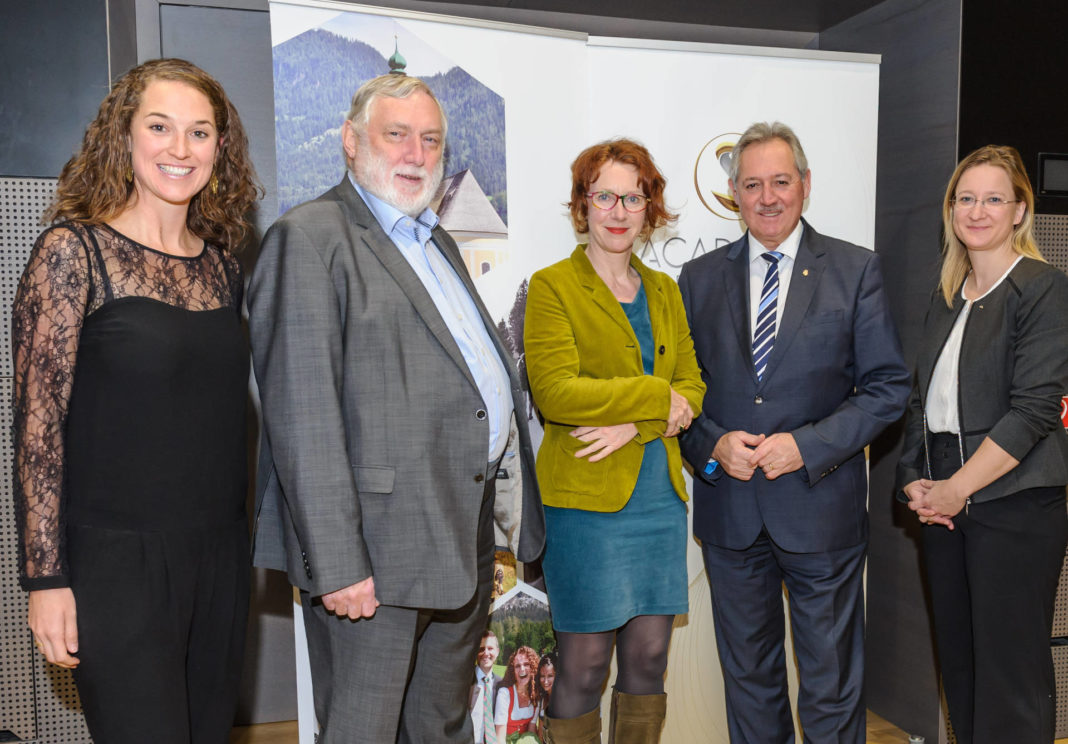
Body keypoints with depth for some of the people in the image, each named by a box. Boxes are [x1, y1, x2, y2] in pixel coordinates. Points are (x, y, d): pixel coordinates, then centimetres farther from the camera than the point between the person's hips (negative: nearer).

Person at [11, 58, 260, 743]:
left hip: (221, 557, 6)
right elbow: (38, 422, -9)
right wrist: (46, 578, -11)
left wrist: (244, 543, 13)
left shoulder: (222, 263, 8)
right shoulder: (74, 251, -8)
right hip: (118, 560, -5)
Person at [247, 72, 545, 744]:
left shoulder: (440, 245, 18)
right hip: (376, 556, -8)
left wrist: (488, 529, 17)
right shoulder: (309, 238, -10)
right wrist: (336, 564, -20)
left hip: (463, 545, 8)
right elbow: (302, 417, -17)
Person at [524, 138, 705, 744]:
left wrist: (635, 423, -12)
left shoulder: (664, 290, 15)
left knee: (648, 662, 11)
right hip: (586, 498, -5)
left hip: (660, 495, 5)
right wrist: (658, 398, -11)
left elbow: (692, 387, 8)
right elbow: (554, 392, -15)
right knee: (583, 668, 2)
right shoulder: (552, 286, -3)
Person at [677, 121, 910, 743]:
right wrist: (712, 444, -12)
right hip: (729, 511, 2)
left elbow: (888, 387, -4)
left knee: (831, 688, 11)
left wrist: (807, 446, -16)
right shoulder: (699, 277, 6)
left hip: (822, 509, -2)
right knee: (748, 677, 18)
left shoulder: (856, 271, 0)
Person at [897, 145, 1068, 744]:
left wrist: (957, 488, -14)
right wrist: (916, 480, 2)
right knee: (958, 663, 12)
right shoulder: (947, 299, 14)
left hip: (1014, 504, -6)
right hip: (946, 504, 6)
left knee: (1011, 677, 1)